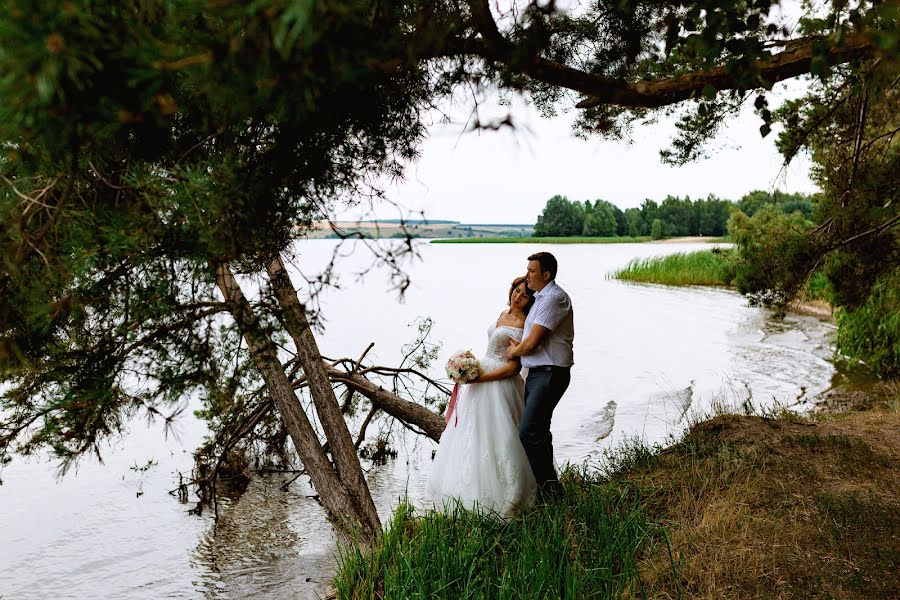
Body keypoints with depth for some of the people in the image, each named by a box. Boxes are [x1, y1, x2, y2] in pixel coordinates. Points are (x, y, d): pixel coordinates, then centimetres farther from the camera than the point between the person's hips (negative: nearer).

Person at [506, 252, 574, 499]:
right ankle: (545, 482, 29)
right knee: (538, 430, 17)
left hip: (550, 374, -11)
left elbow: (531, 343, -19)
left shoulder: (554, 298, -16)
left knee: (528, 431, -15)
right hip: (536, 373, 11)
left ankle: (550, 487, -4)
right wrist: (516, 346, 2)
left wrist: (513, 351, 0)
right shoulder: (539, 297, 17)